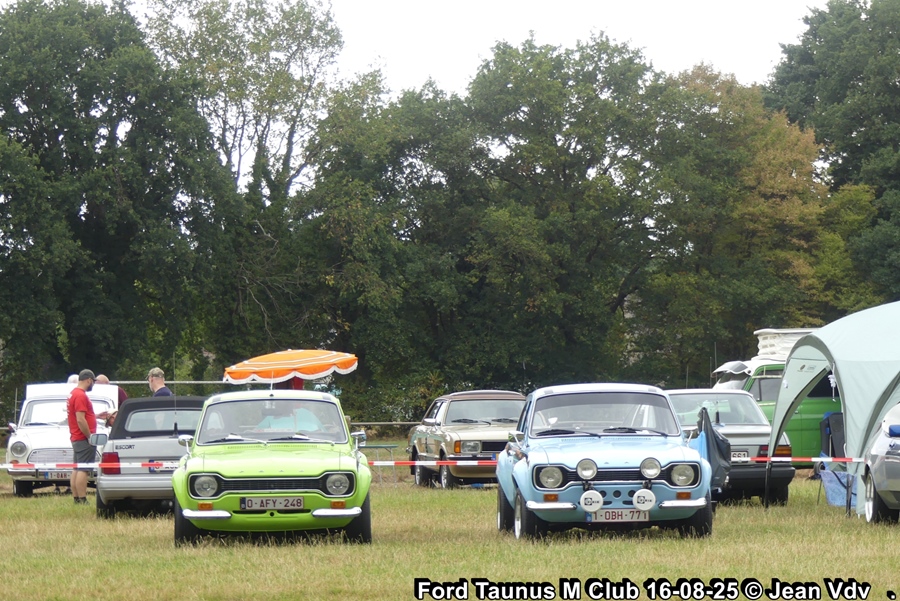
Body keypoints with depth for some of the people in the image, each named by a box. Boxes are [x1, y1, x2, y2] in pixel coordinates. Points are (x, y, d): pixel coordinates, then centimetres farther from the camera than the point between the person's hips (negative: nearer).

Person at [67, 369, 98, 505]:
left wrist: (98, 416, 30)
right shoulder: (81, 396, -16)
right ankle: (82, 501, -14)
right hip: (84, 439, -10)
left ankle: (76, 499, 13)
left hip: (76, 438, 10)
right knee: (83, 470, -11)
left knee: (76, 470, 11)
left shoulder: (73, 394, 15)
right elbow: (80, 420, -23)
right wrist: (90, 437, -18)